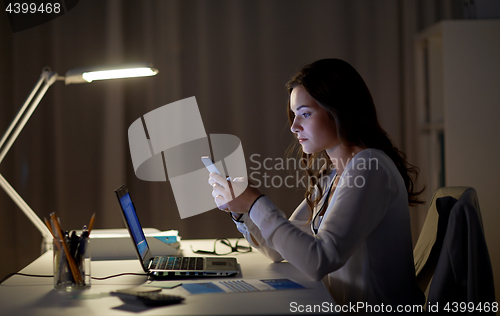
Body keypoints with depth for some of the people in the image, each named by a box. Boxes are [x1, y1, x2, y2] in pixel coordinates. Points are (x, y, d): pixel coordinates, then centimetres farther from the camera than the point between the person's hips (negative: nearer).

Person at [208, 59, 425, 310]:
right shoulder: (331, 175, 10)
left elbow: (319, 261, -25)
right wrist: (239, 208, 0)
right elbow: (280, 251, 15)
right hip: (344, 307, 7)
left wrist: (255, 203, -20)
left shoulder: (370, 168, -17)